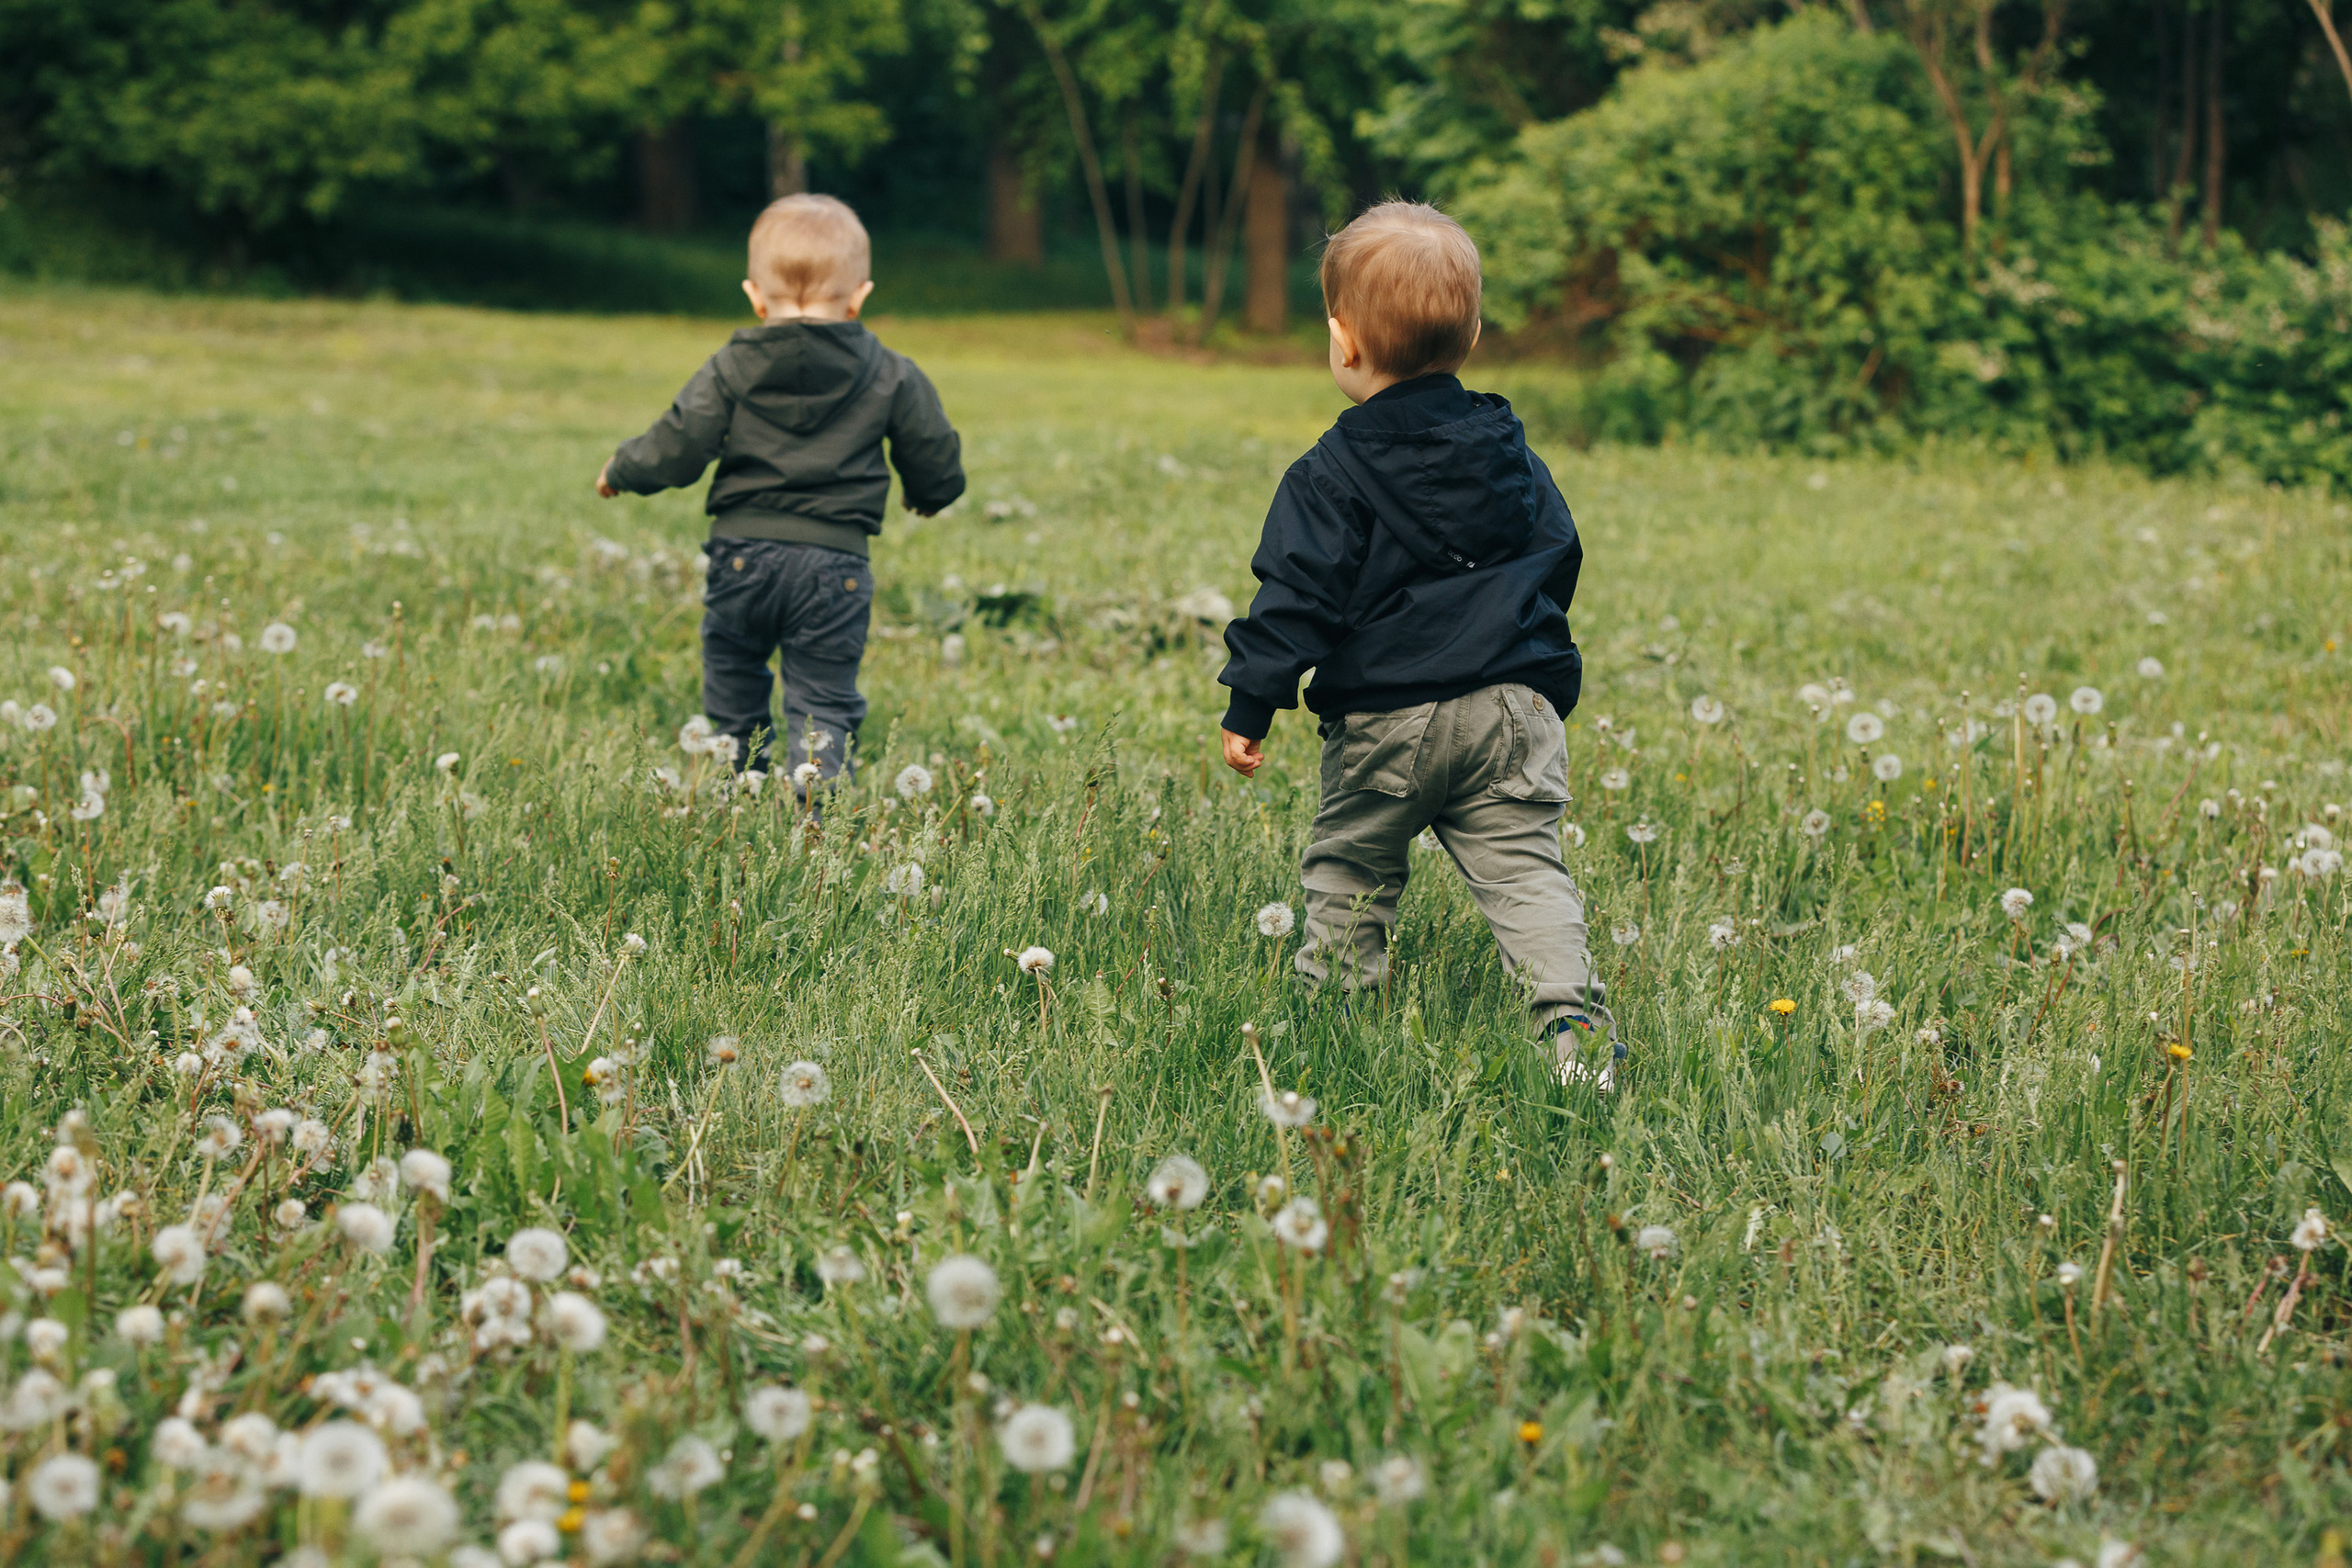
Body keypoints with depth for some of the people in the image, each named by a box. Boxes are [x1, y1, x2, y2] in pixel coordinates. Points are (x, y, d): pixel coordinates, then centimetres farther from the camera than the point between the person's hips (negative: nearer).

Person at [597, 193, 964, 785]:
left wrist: (621, 470, 15)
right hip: (834, 564, 0)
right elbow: (937, 463, 8)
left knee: (732, 694, 21)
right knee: (823, 703, 2)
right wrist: (928, 495, 32)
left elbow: (677, 451, -5)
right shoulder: (891, 376, 1)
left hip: (743, 554, 0)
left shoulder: (730, 369, -2)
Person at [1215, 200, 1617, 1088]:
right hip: (1514, 705, 3)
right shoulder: (1514, 459, 11)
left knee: (1349, 870, 14)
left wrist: (1250, 706, -7)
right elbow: (1559, 560, 21)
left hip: (1385, 718, -3)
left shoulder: (1333, 475, -7)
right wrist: (1546, 680, 33)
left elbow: (1297, 594, -11)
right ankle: (1573, 1021, -15)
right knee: (1523, 872, 0)